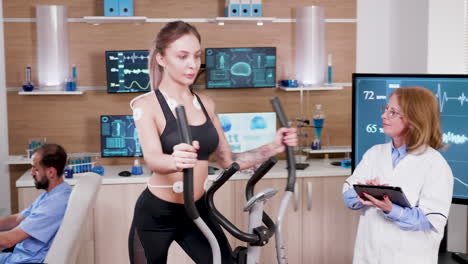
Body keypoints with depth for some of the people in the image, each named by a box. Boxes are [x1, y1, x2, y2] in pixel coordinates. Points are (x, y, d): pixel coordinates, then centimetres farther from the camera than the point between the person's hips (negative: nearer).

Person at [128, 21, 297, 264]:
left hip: (198, 210, 5)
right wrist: (175, 161, -53)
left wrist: (273, 148, -8)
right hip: (154, 216, -4)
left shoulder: (206, 104, 4)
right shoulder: (146, 105, -12)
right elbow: (152, 159, -29)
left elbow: (228, 160, 7)